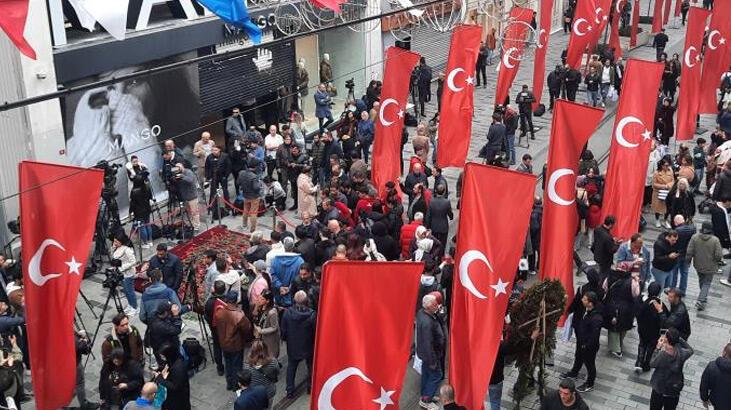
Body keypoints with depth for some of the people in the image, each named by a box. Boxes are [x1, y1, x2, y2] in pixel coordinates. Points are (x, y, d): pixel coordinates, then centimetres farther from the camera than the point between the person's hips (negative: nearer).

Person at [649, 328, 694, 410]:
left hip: (659, 390, -3)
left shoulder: (661, 355, -30)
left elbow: (652, 364, -10)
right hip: (674, 392, 3)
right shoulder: (681, 354, -19)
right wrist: (679, 339, -4)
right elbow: (690, 350, 4)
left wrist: (658, 348, -6)